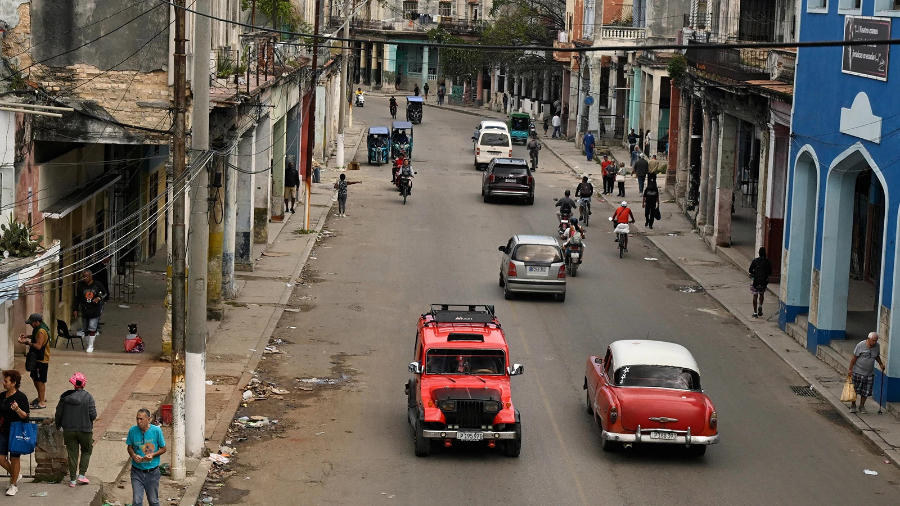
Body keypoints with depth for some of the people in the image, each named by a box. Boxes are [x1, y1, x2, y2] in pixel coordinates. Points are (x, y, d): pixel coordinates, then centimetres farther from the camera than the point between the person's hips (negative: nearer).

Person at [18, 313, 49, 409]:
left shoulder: (41, 331, -25)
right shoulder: (38, 328, 7)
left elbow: (38, 346, -28)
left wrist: (27, 342, -22)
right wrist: (27, 337, 8)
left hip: (41, 359, -10)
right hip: (37, 358, 10)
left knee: (40, 381, -3)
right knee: (35, 378, 20)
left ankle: (42, 403, 4)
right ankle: (41, 397, 34)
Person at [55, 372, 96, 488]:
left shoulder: (65, 397, -4)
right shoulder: (88, 397, -12)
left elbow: (58, 414, 2)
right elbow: (93, 415, -15)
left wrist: (58, 426, 20)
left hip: (69, 430, 2)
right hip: (85, 430, -2)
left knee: (72, 454, 10)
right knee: (86, 451, 18)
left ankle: (72, 479, 12)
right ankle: (81, 474, 7)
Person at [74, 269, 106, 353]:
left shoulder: (97, 284, -6)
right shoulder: (80, 285, -3)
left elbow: (104, 293, 9)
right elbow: (77, 298, 5)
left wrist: (99, 298, -11)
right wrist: (76, 309, 4)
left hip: (95, 311, -2)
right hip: (84, 311, 2)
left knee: (92, 329, -6)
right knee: (85, 330, 8)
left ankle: (90, 346, 4)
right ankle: (88, 343, 24)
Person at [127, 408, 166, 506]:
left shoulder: (156, 430, -11)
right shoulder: (133, 430, -8)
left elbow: (163, 448, -1)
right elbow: (130, 447, 6)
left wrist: (153, 455, -19)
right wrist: (134, 456, -16)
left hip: (152, 472, 0)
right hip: (137, 471, 1)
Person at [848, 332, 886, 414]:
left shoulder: (877, 346, 1)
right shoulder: (861, 345, -14)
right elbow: (854, 358, -10)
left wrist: (881, 364, 3)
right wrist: (850, 369, -10)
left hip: (870, 373, 4)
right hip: (858, 372, -4)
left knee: (866, 392, 6)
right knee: (855, 389, 2)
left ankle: (862, 406, 21)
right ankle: (853, 406, 17)